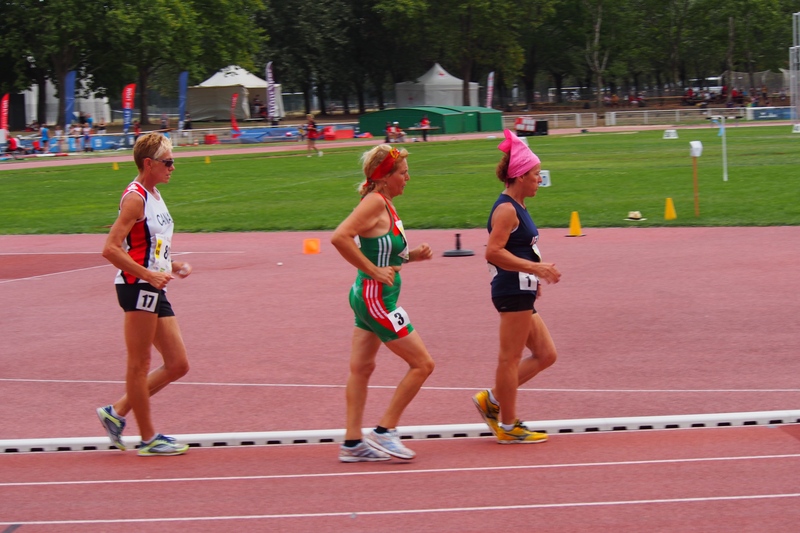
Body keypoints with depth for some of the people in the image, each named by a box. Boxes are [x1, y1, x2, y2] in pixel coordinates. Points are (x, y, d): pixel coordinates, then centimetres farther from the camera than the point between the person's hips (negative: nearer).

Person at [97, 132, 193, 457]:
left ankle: (117, 412, 17)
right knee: (139, 365, 0)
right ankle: (148, 439, 7)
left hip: (155, 290, 10)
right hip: (137, 288, -10)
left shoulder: (154, 196, 16)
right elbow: (110, 249, -20)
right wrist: (149, 275, -23)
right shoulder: (135, 198, -12)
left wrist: (171, 266, 10)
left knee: (178, 365, 9)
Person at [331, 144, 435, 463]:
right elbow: (339, 237, -29)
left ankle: (352, 443, 17)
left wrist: (412, 255, 6)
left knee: (361, 368, 12)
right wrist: (374, 271, -24)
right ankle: (384, 432, 3)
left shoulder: (385, 204, 11)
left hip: (368, 296, 10)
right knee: (423, 364, -2)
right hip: (376, 297, -10)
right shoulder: (375, 202, -18)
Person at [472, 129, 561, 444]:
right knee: (511, 358, -2)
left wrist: (533, 277, 19)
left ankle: (492, 400, 17)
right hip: (513, 292, -10)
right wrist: (534, 268, -23)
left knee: (545, 354, 13)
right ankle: (508, 426, 6)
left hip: (520, 293, 10)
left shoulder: (515, 208, 15)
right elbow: (494, 252, -23)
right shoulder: (506, 209, -15)